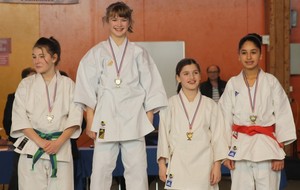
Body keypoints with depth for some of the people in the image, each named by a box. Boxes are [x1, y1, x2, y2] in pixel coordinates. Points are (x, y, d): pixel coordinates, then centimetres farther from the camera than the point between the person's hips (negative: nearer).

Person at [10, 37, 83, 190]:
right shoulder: (26, 84, 7)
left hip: (61, 148, 0)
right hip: (31, 147, 0)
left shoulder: (68, 84, 7)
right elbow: (20, 119, 0)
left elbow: (75, 119, 1)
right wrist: (40, 142, -11)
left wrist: (58, 142, -12)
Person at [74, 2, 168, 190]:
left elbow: (150, 89, 8)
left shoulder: (138, 53, 8)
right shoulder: (97, 53, 7)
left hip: (134, 118, 1)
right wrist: (90, 121, -1)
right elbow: (88, 89, 5)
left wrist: (149, 121, 1)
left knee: (137, 169, 1)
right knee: (101, 168, -2)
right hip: (106, 118, 0)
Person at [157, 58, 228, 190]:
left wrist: (217, 165, 1)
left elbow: (217, 135, 6)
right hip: (178, 163, -1)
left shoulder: (210, 105, 6)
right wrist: (162, 164, 0)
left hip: (203, 163, 1)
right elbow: (163, 134, 5)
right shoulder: (170, 104, 4)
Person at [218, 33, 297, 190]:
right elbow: (226, 119, 6)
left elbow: (282, 118, 1)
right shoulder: (232, 84, 4)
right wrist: (226, 152, 2)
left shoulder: (271, 82, 1)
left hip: (267, 147, -1)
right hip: (240, 147, 1)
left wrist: (280, 153, -3)